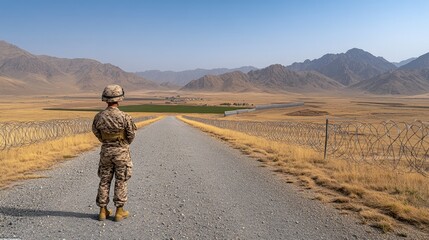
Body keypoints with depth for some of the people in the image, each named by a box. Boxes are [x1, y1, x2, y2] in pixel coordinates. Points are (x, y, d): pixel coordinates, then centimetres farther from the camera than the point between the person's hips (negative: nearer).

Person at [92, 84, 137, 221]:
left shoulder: (99, 117, -8)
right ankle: (119, 211, 12)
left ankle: (103, 211, 19)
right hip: (121, 152, -3)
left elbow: (96, 132, 9)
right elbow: (131, 135, -7)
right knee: (121, 181, 7)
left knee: (104, 181, 14)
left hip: (106, 151, 3)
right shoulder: (124, 117, -20)